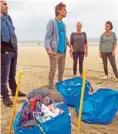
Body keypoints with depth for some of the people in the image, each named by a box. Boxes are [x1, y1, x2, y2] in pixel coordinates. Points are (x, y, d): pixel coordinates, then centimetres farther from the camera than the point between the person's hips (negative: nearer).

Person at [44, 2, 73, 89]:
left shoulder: (63, 24, 15)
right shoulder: (52, 22, -5)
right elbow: (47, 37, -12)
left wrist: (70, 46, 14)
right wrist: (48, 48, -26)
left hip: (63, 51, 7)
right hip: (55, 51, -7)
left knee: (61, 70, 15)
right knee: (53, 71, -6)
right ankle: (51, 88, 3)